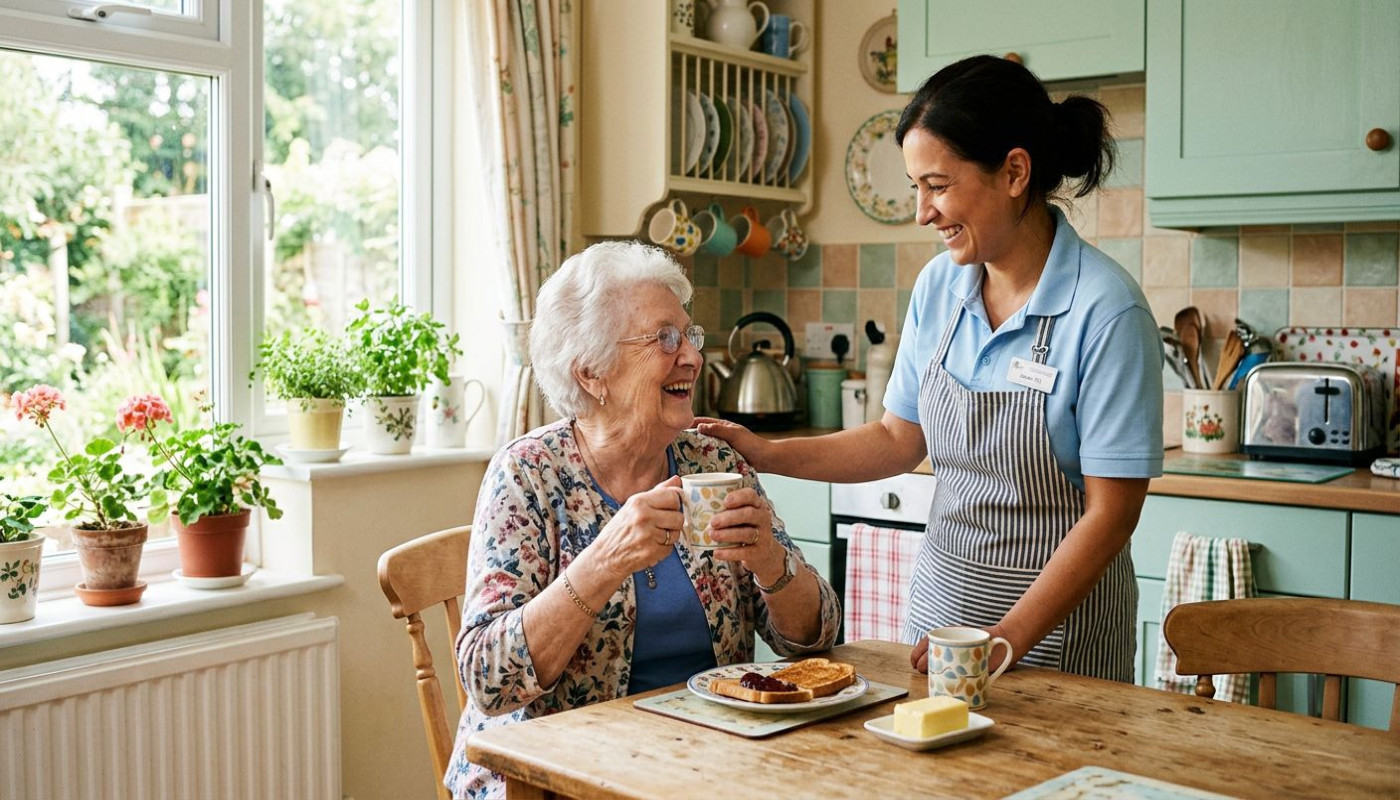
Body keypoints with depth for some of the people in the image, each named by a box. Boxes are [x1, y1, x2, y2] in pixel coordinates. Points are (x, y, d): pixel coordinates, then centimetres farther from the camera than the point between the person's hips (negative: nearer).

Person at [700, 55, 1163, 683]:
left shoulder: (1106, 310, -19)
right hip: (941, 593, 5)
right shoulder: (939, 285, 0)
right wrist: (769, 455, -3)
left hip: (1058, 615, -5)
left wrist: (1006, 639, -22)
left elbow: (1111, 511, -18)